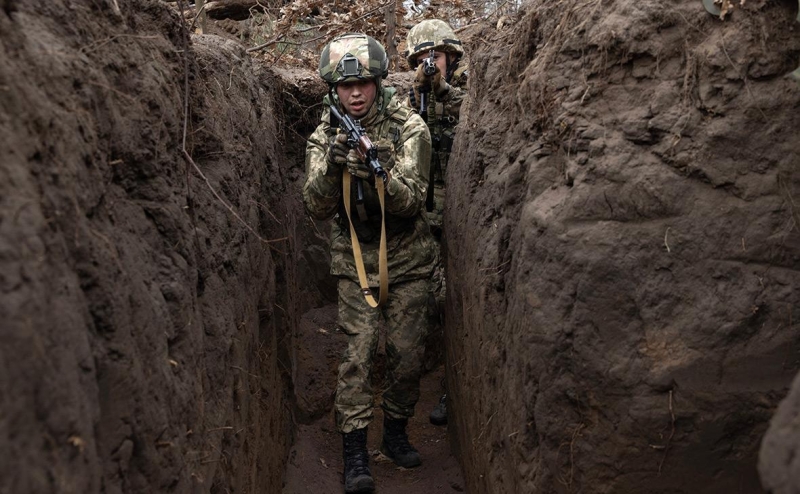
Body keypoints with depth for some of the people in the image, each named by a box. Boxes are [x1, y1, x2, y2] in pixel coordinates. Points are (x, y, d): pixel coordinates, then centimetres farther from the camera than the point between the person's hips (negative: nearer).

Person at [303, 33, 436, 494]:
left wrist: (379, 176, -37)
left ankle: (396, 431, 25)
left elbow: (411, 203, -18)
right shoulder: (325, 136, -6)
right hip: (356, 259, 0)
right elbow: (318, 208, -14)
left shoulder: (409, 128, -12)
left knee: (409, 352, 4)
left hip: (407, 258, 0)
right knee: (359, 351, -7)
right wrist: (331, 168, -32)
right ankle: (355, 451, 1)